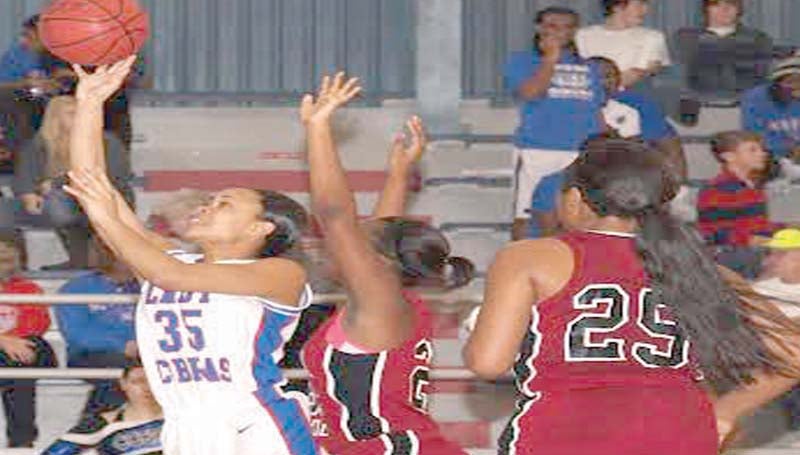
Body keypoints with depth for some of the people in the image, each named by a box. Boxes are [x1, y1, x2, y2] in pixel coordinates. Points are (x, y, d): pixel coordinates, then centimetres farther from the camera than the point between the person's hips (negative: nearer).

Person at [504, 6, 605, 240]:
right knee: (526, 216, -4)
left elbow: (597, 113, 18)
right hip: (537, 151, -3)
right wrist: (550, 58, -7)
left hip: (583, 153, 4)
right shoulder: (522, 61, 5)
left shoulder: (586, 68, 16)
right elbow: (530, 92, -13)